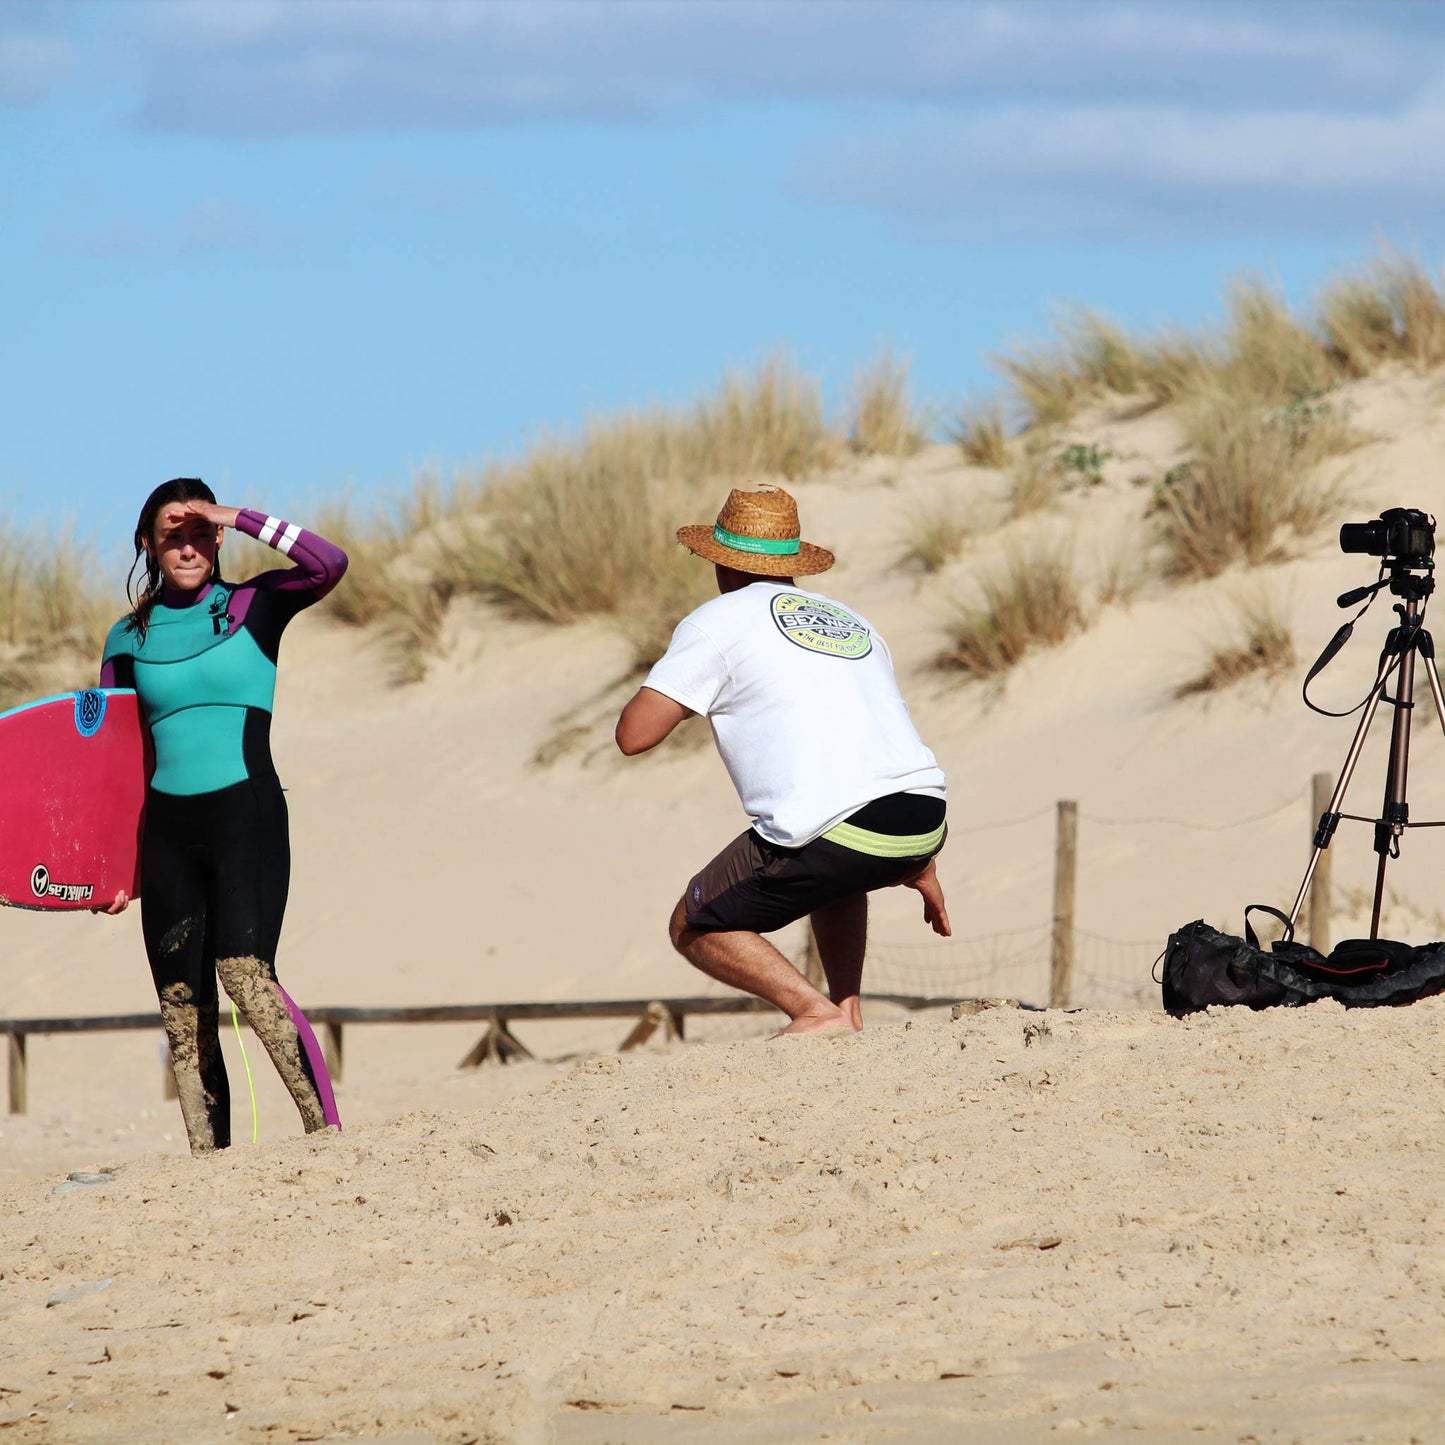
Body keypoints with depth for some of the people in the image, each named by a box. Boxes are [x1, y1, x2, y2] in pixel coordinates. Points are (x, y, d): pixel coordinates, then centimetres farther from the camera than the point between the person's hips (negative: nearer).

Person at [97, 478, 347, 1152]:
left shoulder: (252, 608, 4)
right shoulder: (129, 638, 12)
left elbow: (329, 564, -14)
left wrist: (241, 518, -13)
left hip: (246, 816, -4)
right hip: (167, 830, 4)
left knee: (247, 976, -23)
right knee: (184, 1013, -1)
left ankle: (327, 1129, -22)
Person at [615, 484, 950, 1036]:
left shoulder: (718, 622, 8)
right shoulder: (852, 623, 28)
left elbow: (634, 735, 2)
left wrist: (675, 686, 25)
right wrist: (921, 867, 41)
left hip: (840, 833, -7)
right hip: (923, 825, 7)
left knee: (694, 929, 13)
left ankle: (817, 1012, -6)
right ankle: (848, 1008, 26)